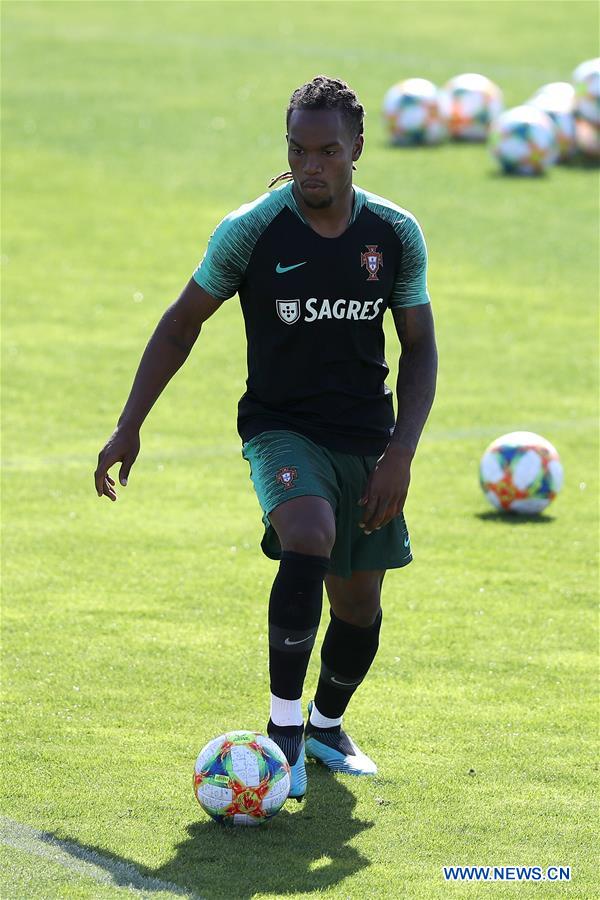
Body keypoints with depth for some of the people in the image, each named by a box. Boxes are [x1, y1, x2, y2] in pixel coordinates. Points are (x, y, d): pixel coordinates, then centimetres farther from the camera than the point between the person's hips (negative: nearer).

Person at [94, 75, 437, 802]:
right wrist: (128, 428, -1)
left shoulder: (396, 235, -4)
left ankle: (326, 726, 39)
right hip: (281, 427, -3)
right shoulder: (249, 231, -11)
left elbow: (419, 346, 4)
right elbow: (181, 324, 1)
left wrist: (400, 453, -8)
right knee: (310, 543, -31)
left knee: (359, 605, 9)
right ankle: (283, 726, -18)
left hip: (367, 436, 3)